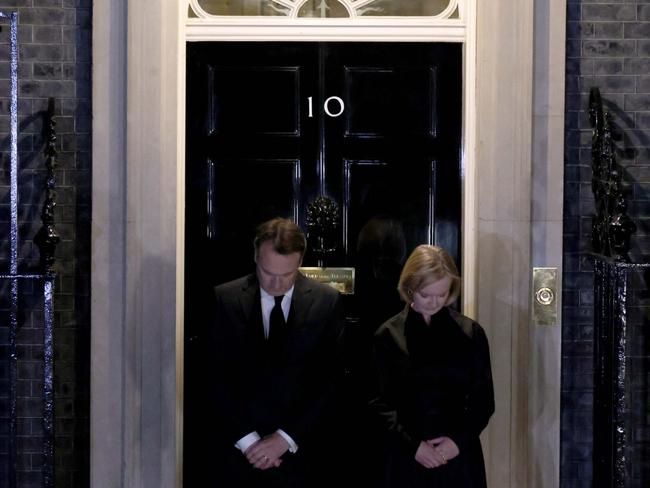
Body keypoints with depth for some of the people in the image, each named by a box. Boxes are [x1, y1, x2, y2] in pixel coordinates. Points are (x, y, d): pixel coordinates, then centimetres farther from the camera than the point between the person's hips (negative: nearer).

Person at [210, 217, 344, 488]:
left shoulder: (326, 301, -3)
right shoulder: (225, 299, -3)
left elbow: (331, 381, -4)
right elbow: (217, 378, -3)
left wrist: (287, 437, -9)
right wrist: (246, 438, -10)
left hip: (299, 449, 0)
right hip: (238, 449, 0)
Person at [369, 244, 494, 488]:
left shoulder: (470, 333, 4)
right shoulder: (388, 335, 1)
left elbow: (484, 400, 7)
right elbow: (380, 402, 1)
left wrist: (459, 440, -7)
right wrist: (412, 445, -10)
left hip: (459, 455, 1)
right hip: (406, 457, 0)